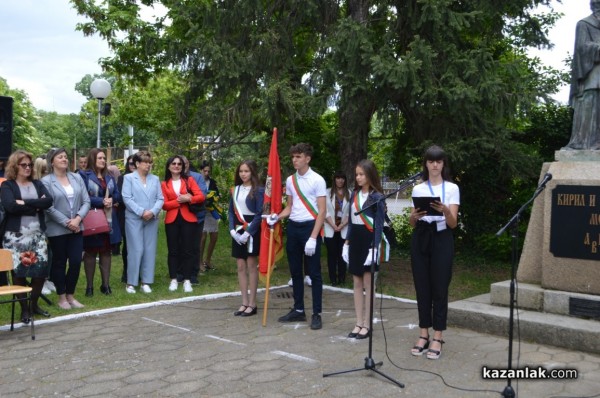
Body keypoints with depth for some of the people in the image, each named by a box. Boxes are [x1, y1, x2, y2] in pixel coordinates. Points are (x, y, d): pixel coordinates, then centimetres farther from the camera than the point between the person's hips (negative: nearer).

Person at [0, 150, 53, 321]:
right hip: (16, 235, -4)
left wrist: (25, 203, -16)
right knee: (18, 271, 1)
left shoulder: (37, 184, 11)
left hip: (38, 234, 4)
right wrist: (36, 206, -12)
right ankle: (24, 308, 14)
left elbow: (49, 201, -8)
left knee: (41, 269, 3)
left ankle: (34, 303, 21)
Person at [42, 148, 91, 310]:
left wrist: (78, 218, -13)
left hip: (76, 228, 4)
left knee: (76, 262, 3)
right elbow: (48, 207, -13)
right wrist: (66, 222, -15)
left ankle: (71, 295, 19)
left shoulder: (77, 178, 6)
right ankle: (62, 297, 20)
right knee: (59, 263, 7)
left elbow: (86, 201, 2)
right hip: (57, 229, -4)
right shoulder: (46, 181, -6)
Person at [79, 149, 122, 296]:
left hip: (109, 219, 5)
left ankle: (105, 284, 15)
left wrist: (111, 199, -12)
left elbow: (117, 195, 9)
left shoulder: (109, 177, 14)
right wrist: (101, 201, -21)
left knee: (106, 251, 8)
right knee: (90, 252, 4)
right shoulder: (84, 175, -6)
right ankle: (89, 286, 11)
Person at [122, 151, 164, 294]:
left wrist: (152, 212, -12)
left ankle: (146, 282, 13)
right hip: (134, 219, -4)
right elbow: (127, 198, -8)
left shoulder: (155, 179, 12)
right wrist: (141, 212, -16)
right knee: (135, 250, -5)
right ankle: (131, 283, 5)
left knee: (150, 250, 5)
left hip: (152, 219, 4)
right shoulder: (129, 178, 2)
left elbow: (160, 199, 6)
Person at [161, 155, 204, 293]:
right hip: (171, 220, 0)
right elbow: (164, 204, -3)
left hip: (188, 219, 0)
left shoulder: (189, 180, 5)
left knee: (187, 250, 1)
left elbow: (201, 196, -4)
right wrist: (179, 200, -14)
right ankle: (173, 280, 13)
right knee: (173, 250, 5)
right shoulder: (164, 184, 4)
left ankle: (187, 281, 6)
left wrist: (188, 199, -20)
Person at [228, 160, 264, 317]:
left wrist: (248, 232, -17)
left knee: (251, 266, 0)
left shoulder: (258, 190, -8)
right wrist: (232, 230, -4)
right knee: (241, 267, 7)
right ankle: (244, 302, 15)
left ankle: (252, 304, 7)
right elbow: (231, 211, 10)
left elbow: (259, 214, -12)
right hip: (238, 231, 6)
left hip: (252, 231, -6)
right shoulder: (235, 189, 10)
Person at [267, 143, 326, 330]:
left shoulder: (317, 180, -9)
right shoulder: (290, 180, 9)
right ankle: (298, 310, 24)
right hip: (293, 227, 6)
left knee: (314, 273, 0)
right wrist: (277, 216, -4)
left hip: (310, 226, -6)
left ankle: (317, 314, 8)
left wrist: (313, 238, -18)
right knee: (295, 271, 12)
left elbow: (322, 211, -12)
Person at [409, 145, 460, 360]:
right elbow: (411, 223, 7)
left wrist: (445, 211, -28)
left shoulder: (452, 188, 1)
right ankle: (424, 335, 16)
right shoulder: (417, 189, 8)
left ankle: (437, 338, 6)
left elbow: (453, 223, -7)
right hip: (420, 239, 3)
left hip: (442, 240, -3)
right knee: (422, 288, 6)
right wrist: (414, 216, -16)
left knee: (439, 289, -1)